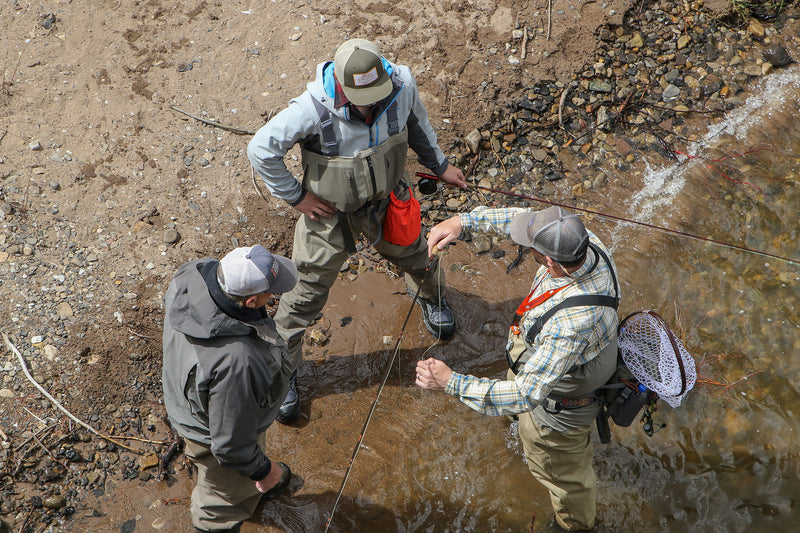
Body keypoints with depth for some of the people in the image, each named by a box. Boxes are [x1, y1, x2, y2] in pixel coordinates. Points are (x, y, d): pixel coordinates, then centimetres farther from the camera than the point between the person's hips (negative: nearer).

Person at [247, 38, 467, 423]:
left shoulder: (402, 86, -21)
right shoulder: (314, 109, -35)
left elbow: (417, 123, 3)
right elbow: (261, 149, -25)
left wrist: (440, 165, 12)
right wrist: (295, 196, -19)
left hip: (386, 203, 4)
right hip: (328, 211, -4)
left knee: (416, 256, 27)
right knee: (308, 291, 6)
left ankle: (429, 294, 66)